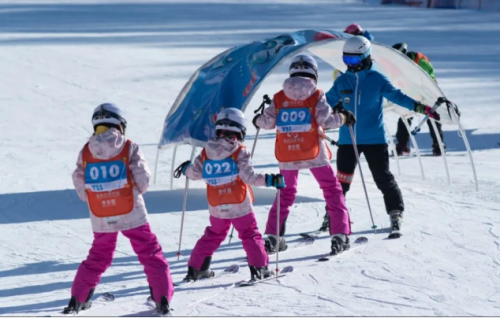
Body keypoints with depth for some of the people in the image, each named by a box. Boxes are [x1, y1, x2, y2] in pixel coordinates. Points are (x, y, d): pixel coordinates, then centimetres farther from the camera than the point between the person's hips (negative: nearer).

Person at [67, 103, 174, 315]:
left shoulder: (85, 152, 0)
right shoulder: (129, 148, -7)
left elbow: (80, 187, 0)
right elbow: (143, 180, -10)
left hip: (101, 218, 3)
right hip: (131, 214, -3)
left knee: (98, 258, 20)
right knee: (151, 255, 7)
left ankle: (77, 300, 20)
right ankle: (162, 299, 0)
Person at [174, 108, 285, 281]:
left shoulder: (206, 152, 1)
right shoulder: (240, 152, -11)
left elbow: (196, 173, 5)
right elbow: (249, 176, -19)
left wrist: (186, 169, 26)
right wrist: (270, 180, -17)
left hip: (216, 207, 4)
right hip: (239, 205, -4)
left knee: (213, 235, 20)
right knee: (250, 235, 6)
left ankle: (195, 268, 20)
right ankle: (259, 268, -1)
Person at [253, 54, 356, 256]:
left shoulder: (279, 97, 3)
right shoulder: (316, 96, -4)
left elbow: (268, 121, 0)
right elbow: (325, 120, -12)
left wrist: (258, 121, 21)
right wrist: (343, 118, 4)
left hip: (287, 154, 3)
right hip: (313, 153, -3)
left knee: (285, 194, 18)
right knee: (332, 191, 8)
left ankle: (273, 237, 12)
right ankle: (339, 235, -2)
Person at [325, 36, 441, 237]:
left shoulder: (377, 80, -5)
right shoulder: (342, 82, 5)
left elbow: (396, 96, -13)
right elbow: (327, 102, 17)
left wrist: (419, 107, -26)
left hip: (374, 139, -3)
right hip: (347, 139, 3)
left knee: (383, 178, -1)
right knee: (341, 181, 4)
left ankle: (396, 213, 10)